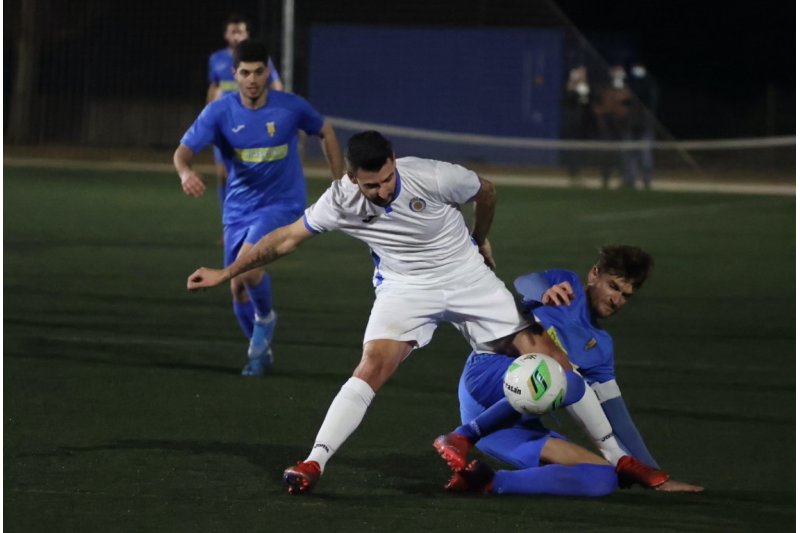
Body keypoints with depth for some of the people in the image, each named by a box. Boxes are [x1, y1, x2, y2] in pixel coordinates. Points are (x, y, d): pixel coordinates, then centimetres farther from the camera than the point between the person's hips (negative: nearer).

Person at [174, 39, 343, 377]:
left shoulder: (291, 107, -11)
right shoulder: (219, 112, -10)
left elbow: (325, 132, 9)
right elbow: (184, 150, -19)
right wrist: (185, 172, -43)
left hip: (282, 203, -3)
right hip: (239, 207, 3)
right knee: (238, 289, 7)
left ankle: (265, 318, 2)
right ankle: (261, 353, 32)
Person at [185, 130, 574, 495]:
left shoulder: (433, 177, -25)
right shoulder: (341, 200, -20)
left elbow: (485, 191, -3)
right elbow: (287, 238, -6)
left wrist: (480, 240, 16)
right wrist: (225, 274, -3)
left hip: (466, 275, 0)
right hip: (404, 286, 0)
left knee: (541, 352, -7)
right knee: (373, 367, -25)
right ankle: (314, 463, -23)